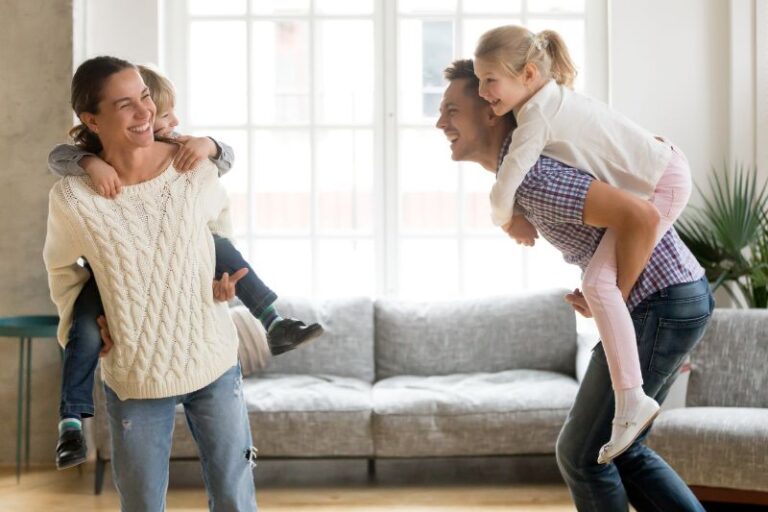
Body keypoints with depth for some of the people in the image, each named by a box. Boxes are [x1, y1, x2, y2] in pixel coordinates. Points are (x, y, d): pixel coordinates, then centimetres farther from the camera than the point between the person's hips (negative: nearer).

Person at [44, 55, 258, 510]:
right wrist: (74, 327, 6)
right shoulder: (73, 199, -14)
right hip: (134, 381, -1)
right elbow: (62, 267, 7)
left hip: (216, 364, 2)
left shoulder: (196, 170, -9)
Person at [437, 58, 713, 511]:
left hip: (658, 307, -10)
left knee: (581, 453, 3)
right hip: (679, 296, 10)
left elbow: (639, 217, -31)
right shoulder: (522, 164, 12)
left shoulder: (529, 179, -22)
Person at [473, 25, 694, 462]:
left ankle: (631, 401, -22)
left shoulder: (537, 116, -24)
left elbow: (504, 191, -27)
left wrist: (505, 221, -6)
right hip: (659, 164, 11)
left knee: (600, 283, -21)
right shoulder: (552, 96, 4)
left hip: (661, 184, -11)